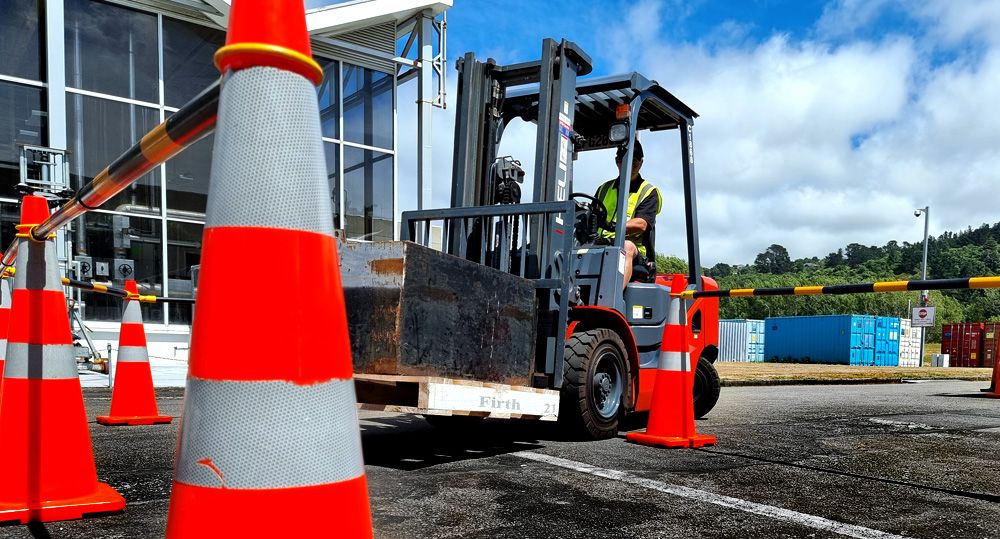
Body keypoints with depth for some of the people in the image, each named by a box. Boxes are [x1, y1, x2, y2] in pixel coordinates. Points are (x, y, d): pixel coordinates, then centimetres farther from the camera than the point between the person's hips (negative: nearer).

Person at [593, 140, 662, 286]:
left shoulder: (649, 192, 11)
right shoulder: (605, 189, 26)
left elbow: (641, 224, -6)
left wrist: (614, 227, -25)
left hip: (636, 254, -4)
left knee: (627, 246, -38)